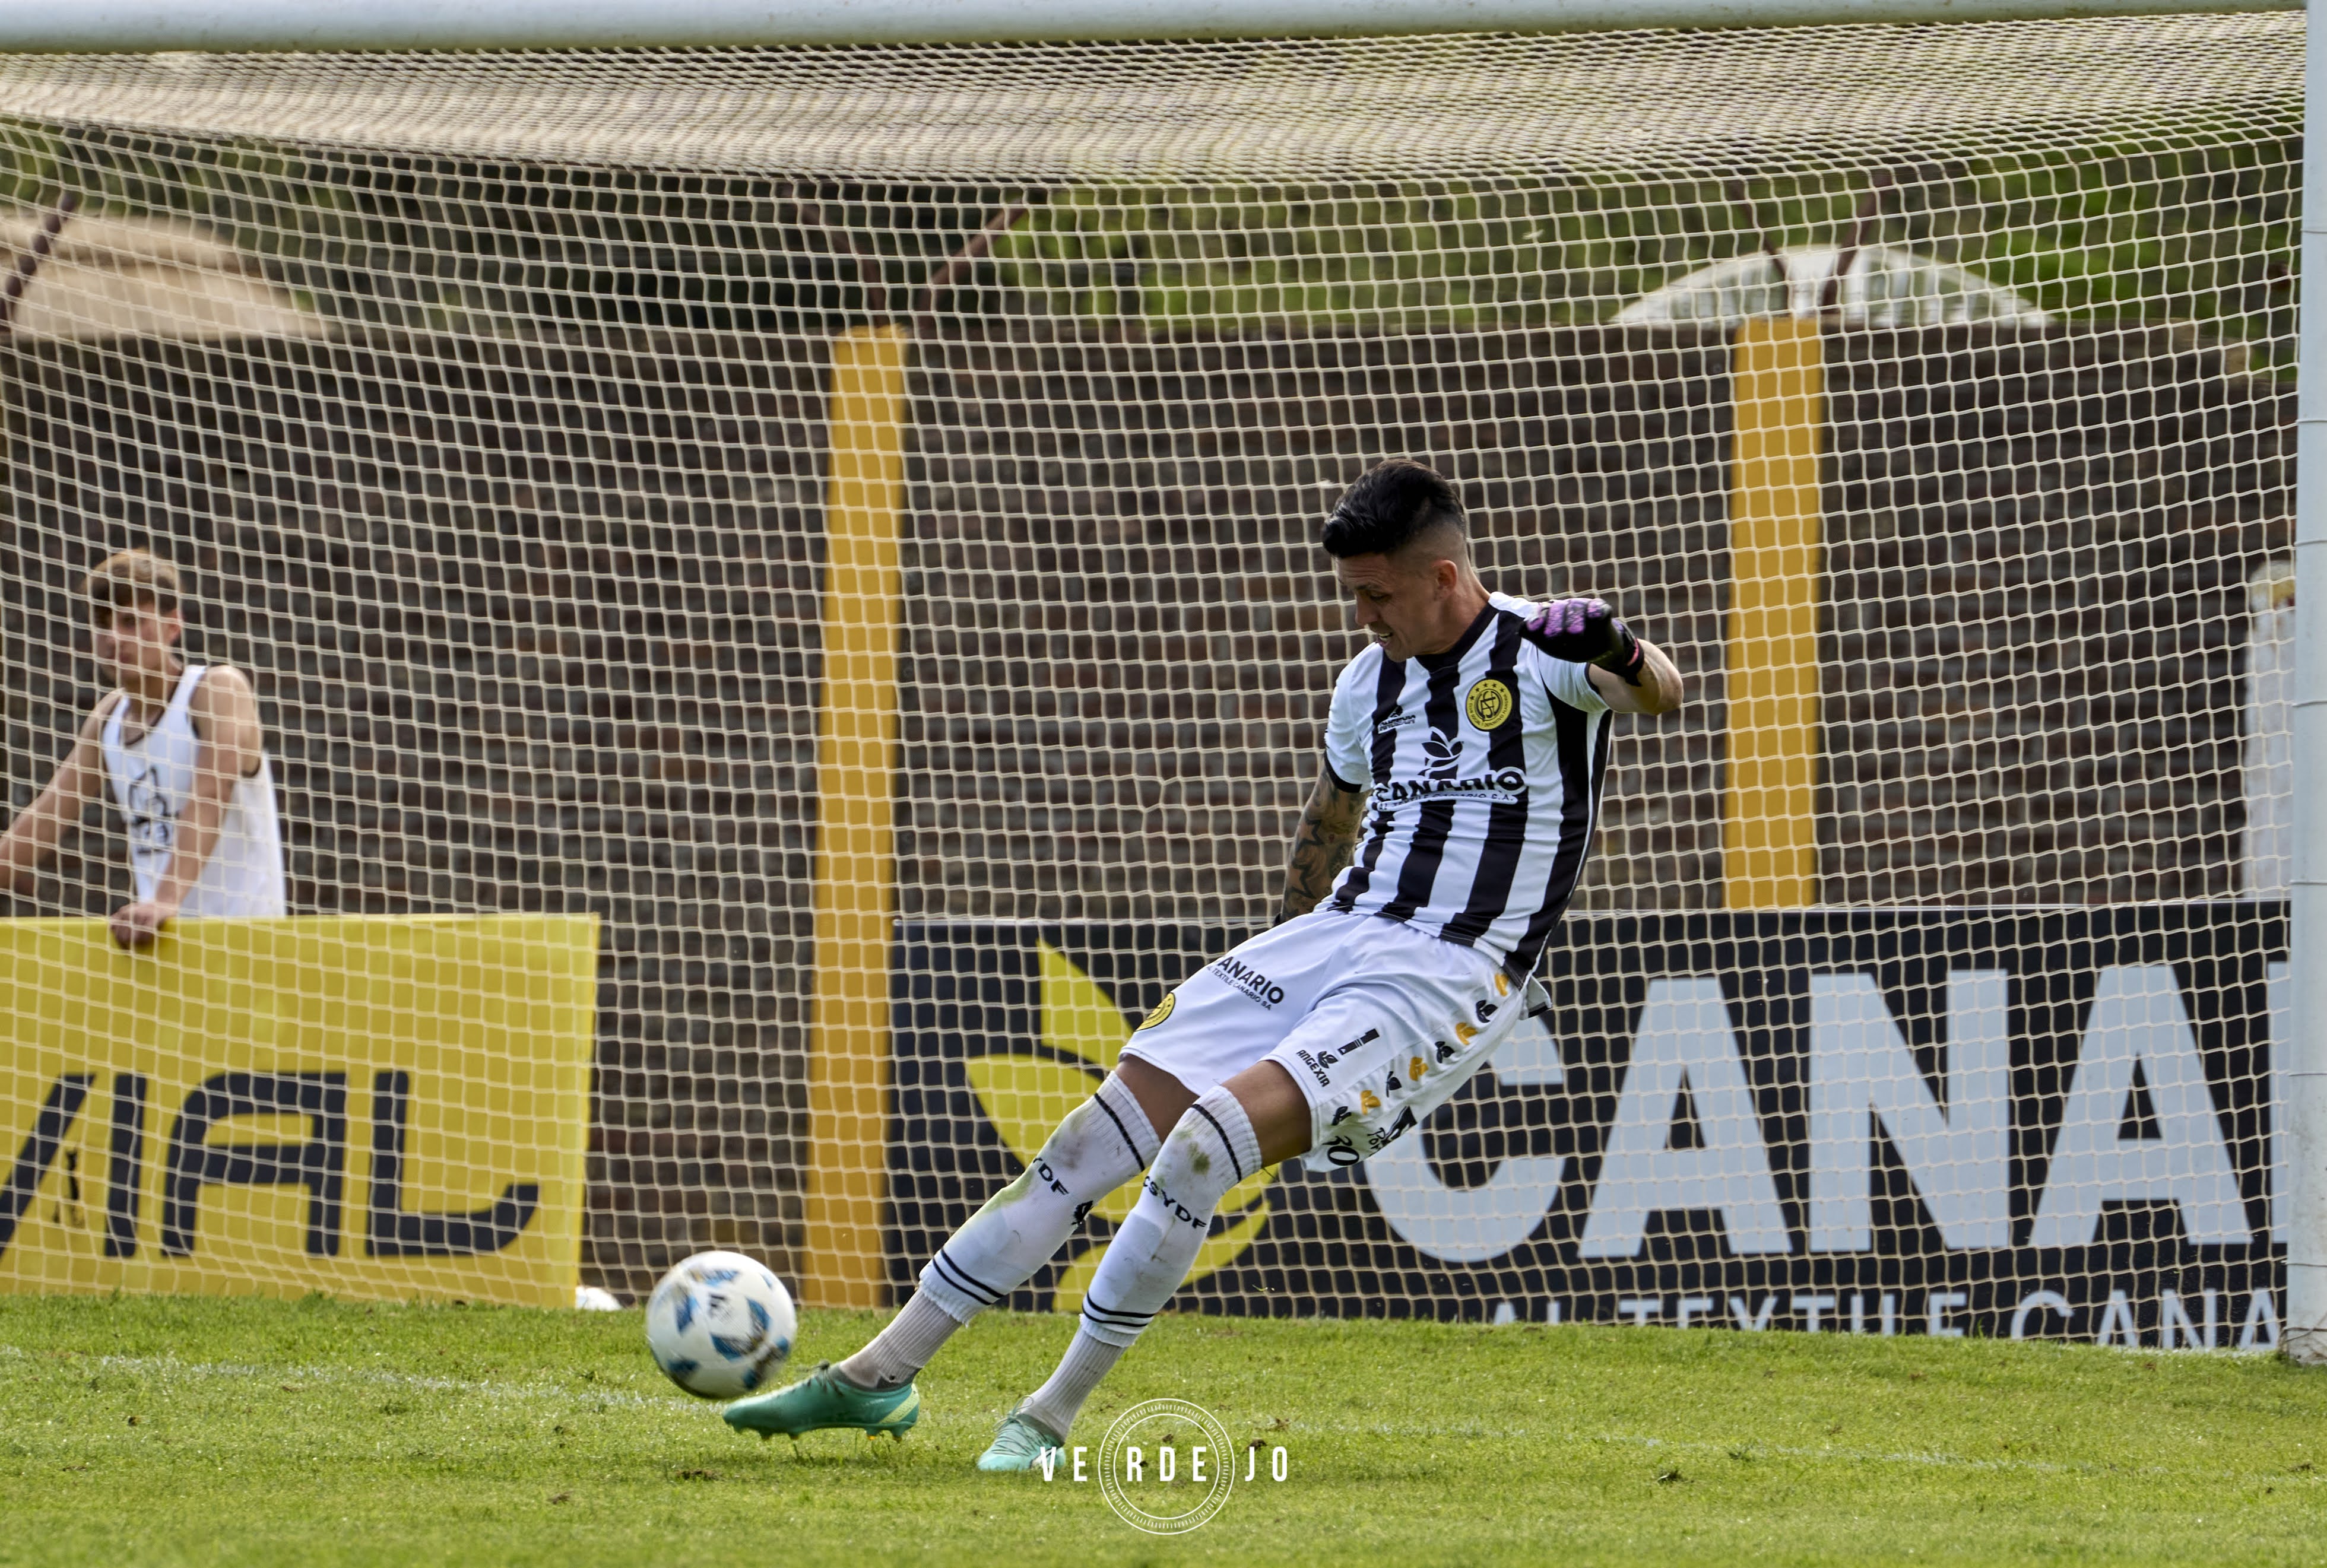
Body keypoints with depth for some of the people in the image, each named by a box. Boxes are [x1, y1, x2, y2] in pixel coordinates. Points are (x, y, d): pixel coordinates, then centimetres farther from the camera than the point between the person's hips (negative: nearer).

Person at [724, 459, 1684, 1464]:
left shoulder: (1537, 654, -9)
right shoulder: (1370, 681, 13)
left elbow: (1658, 693, -28)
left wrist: (1622, 656, -50)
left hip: (1446, 982, -7)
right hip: (1332, 933, 7)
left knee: (1205, 1141, -25)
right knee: (1095, 1136, -2)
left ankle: (1053, 1415, -13)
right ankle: (878, 1374, 5)